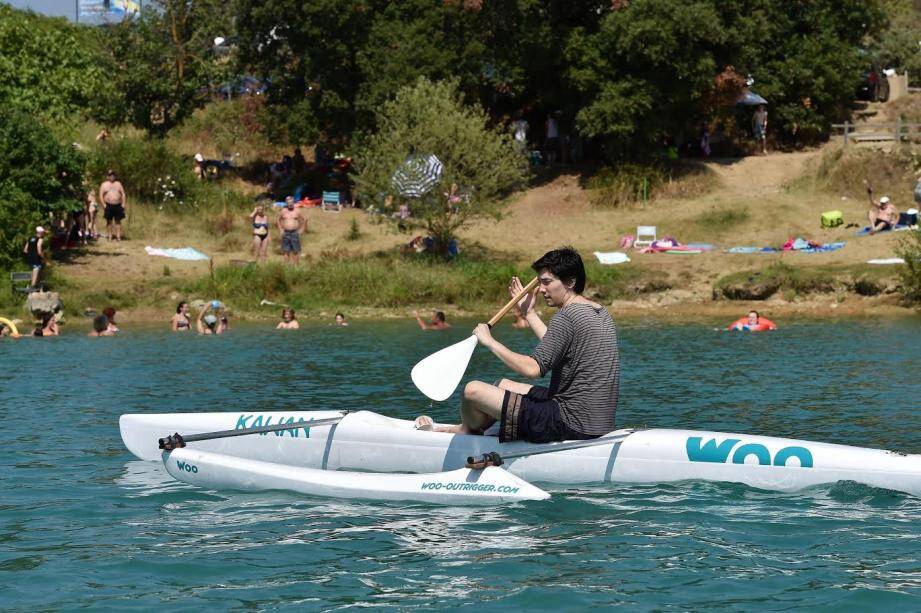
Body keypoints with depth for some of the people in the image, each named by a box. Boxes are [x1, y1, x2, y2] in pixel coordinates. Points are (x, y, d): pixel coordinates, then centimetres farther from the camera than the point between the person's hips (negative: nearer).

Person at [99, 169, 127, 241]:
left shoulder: (118, 184, 13)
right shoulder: (104, 185, 6)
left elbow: (123, 194, 12)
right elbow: (101, 196, 1)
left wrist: (123, 204, 1)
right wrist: (104, 205, -10)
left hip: (118, 205, 2)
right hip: (108, 205, -2)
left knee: (118, 221, 0)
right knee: (109, 221, 0)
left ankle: (118, 236, -1)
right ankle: (109, 236, 3)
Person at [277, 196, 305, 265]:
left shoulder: (297, 211, 2)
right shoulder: (283, 211, 6)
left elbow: (304, 219, 10)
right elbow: (279, 220, 20)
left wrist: (301, 229, 3)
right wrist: (281, 229, 10)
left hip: (295, 233, -1)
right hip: (286, 233, 1)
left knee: (296, 251, -3)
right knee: (286, 251, 1)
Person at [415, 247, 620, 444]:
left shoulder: (566, 316, -19)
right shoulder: (601, 313, 10)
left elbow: (534, 369, -24)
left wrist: (489, 341, -12)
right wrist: (529, 313, 25)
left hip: (572, 426, -10)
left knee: (473, 390, -2)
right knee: (504, 385, 28)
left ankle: (470, 429, 31)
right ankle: (465, 428, 45)